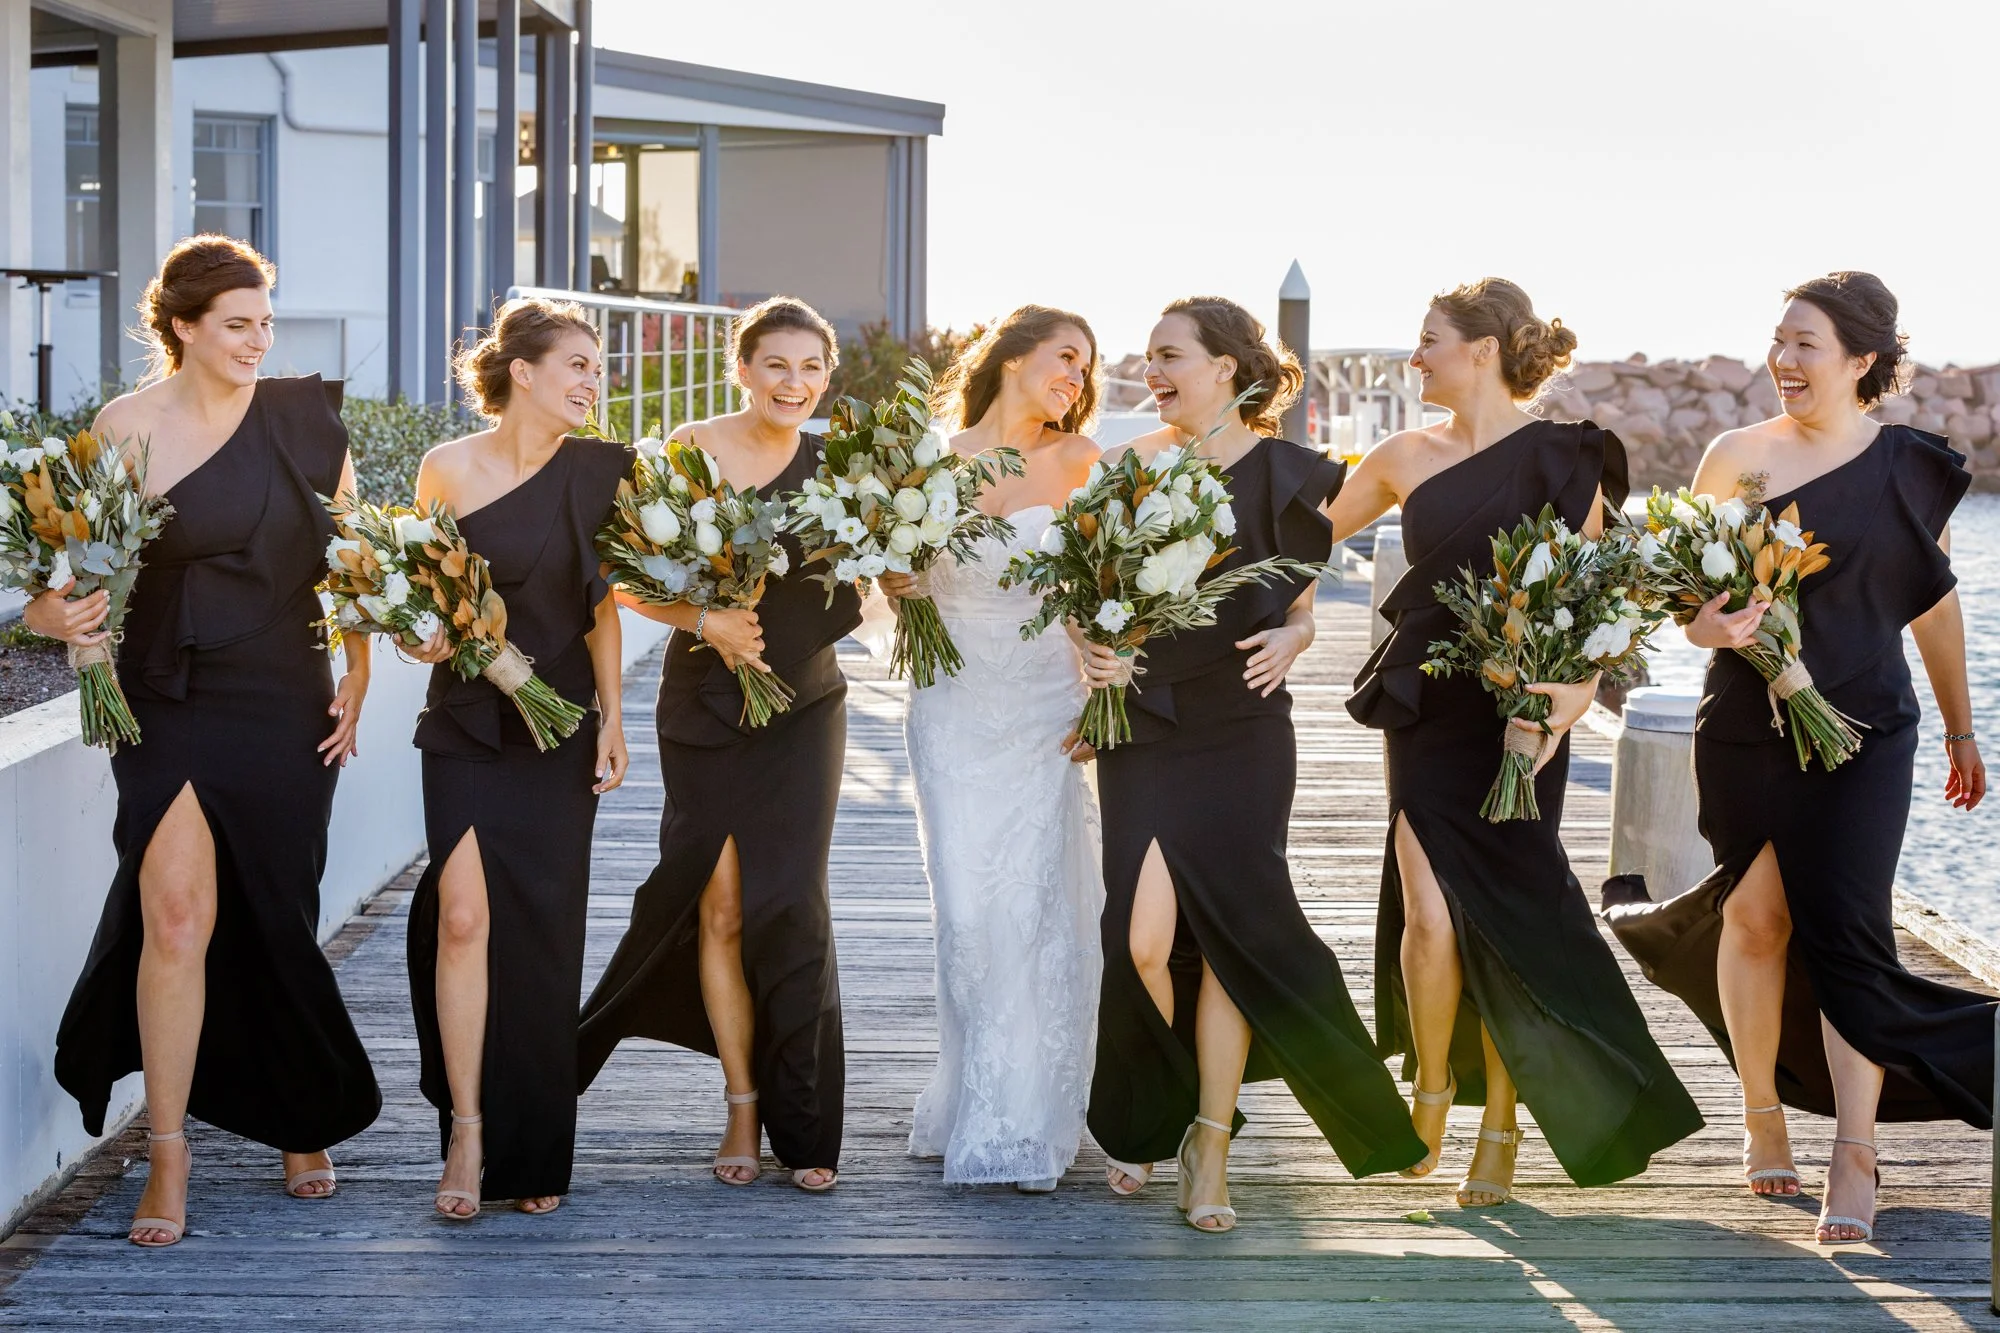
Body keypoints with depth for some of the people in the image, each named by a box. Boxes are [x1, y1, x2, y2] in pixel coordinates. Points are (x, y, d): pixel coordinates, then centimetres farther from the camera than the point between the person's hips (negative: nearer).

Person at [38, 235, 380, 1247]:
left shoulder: (305, 419, 2)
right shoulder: (127, 427, -4)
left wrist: (357, 680, 3)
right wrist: (56, 614, -24)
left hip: (287, 709, 2)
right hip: (171, 704, -2)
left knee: (278, 921, 11)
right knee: (177, 915, -11)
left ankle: (302, 1124, 33)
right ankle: (168, 1156, 1)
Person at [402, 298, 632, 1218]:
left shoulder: (597, 472, 3)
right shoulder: (449, 468, -2)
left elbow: (600, 606, 7)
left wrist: (612, 719, 4)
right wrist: (432, 636, -13)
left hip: (561, 729, 2)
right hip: (468, 722, -2)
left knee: (544, 935, 3)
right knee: (465, 916, -13)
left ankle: (535, 1153, 15)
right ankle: (468, 1132, -3)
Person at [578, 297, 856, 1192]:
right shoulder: (689, 452, -3)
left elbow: (856, 597, 4)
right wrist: (706, 621, -17)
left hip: (802, 708, 0)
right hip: (704, 708, 0)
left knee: (789, 905, -6)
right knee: (721, 908, 2)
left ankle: (802, 1124, 2)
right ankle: (742, 1105, 15)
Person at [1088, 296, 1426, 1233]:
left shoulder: (1282, 476, 0)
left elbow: (1306, 602, 10)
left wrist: (1291, 639, -11)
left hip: (1241, 734, -2)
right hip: (1143, 726, 2)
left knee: (1231, 934, -4)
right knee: (1142, 939, -6)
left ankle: (1210, 1151, 6)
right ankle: (1152, 1119, 18)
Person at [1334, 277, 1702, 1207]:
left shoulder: (1559, 456, -3)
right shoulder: (1407, 457, 9)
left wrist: (1570, 688, -18)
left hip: (1516, 715, -3)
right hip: (1425, 710, 3)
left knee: (1506, 918, -1)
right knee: (1430, 915, -7)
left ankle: (1500, 1124, 15)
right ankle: (1432, 1084, 19)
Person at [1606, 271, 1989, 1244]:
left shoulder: (1912, 468, 3)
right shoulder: (1739, 456, 0)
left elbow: (1935, 601, 12)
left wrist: (1960, 730, 19)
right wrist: (1710, 624, -24)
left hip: (1864, 733, -1)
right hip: (1748, 727, 1)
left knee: (1842, 926, -10)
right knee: (1756, 916, 6)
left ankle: (1854, 1154, -8)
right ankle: (1763, 1114, 25)